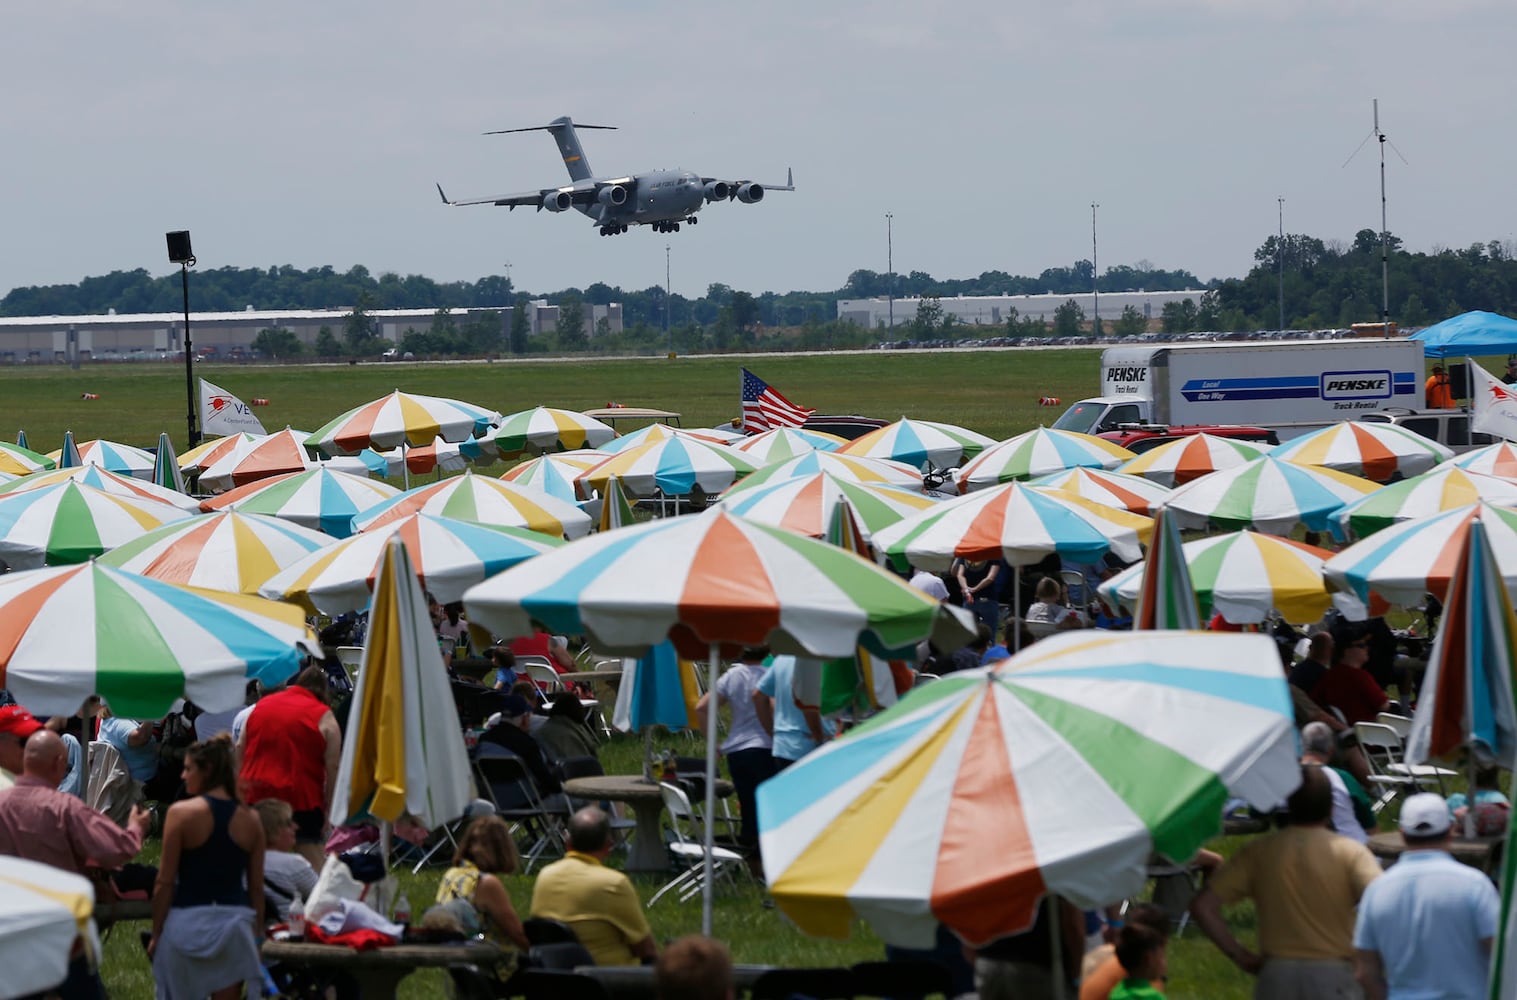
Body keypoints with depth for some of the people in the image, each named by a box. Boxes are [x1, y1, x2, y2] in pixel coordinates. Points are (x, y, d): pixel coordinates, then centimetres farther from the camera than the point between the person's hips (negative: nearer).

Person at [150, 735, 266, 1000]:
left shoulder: (181, 813, -7)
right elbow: (256, 886, 7)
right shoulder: (250, 820, 4)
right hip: (234, 921, 3)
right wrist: (257, 933, 15)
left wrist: (156, 933, 1)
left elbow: (165, 883, -6)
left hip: (187, 920, -3)